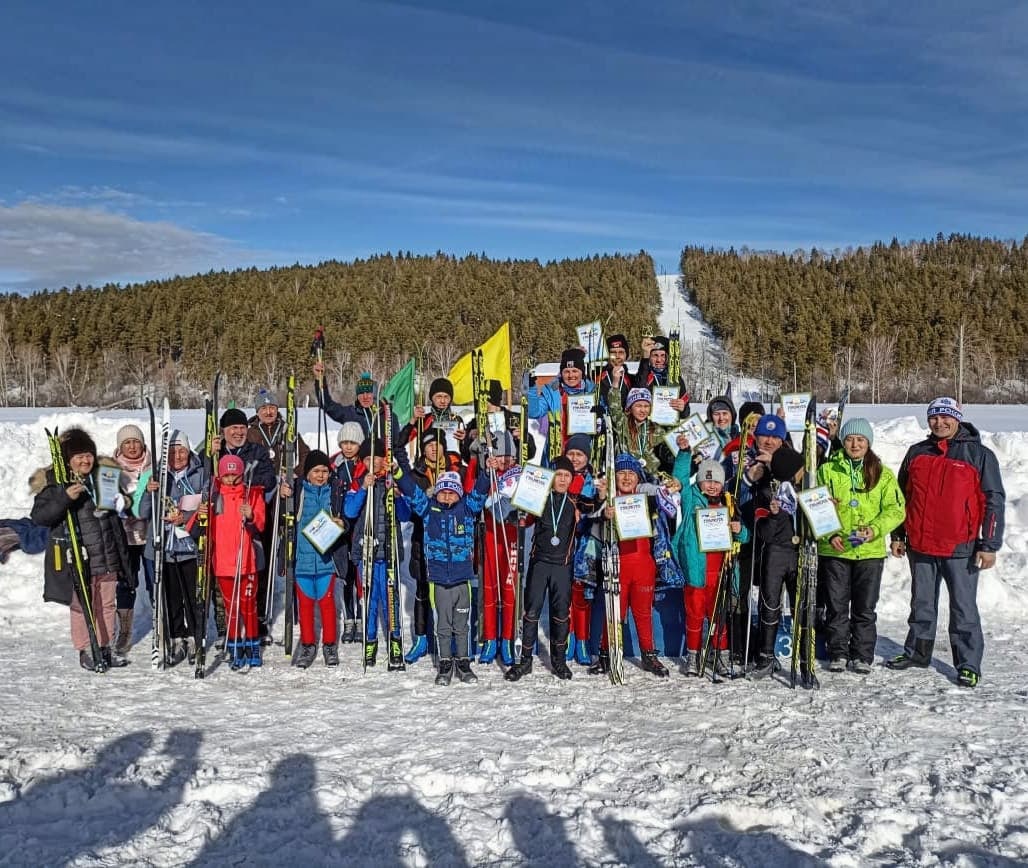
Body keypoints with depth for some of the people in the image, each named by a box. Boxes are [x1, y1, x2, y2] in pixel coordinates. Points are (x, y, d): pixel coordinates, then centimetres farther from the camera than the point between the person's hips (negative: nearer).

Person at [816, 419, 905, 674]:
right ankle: (838, 654, 20)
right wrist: (829, 535, -13)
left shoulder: (883, 474, 6)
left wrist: (875, 529, -17)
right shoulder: (827, 470, 3)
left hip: (870, 551, 0)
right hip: (834, 550, 0)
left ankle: (862, 656, 20)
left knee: (865, 608, 8)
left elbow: (895, 509, 0)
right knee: (837, 606, 7)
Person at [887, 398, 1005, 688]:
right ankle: (917, 652, 29)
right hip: (919, 545, 4)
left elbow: (994, 501, -3)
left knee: (964, 608, 2)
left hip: (960, 548, -4)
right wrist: (897, 536, 14)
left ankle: (968, 664, 12)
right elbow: (901, 497, 16)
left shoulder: (980, 455, -2)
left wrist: (989, 545, -8)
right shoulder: (916, 453, 9)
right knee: (922, 604, 16)